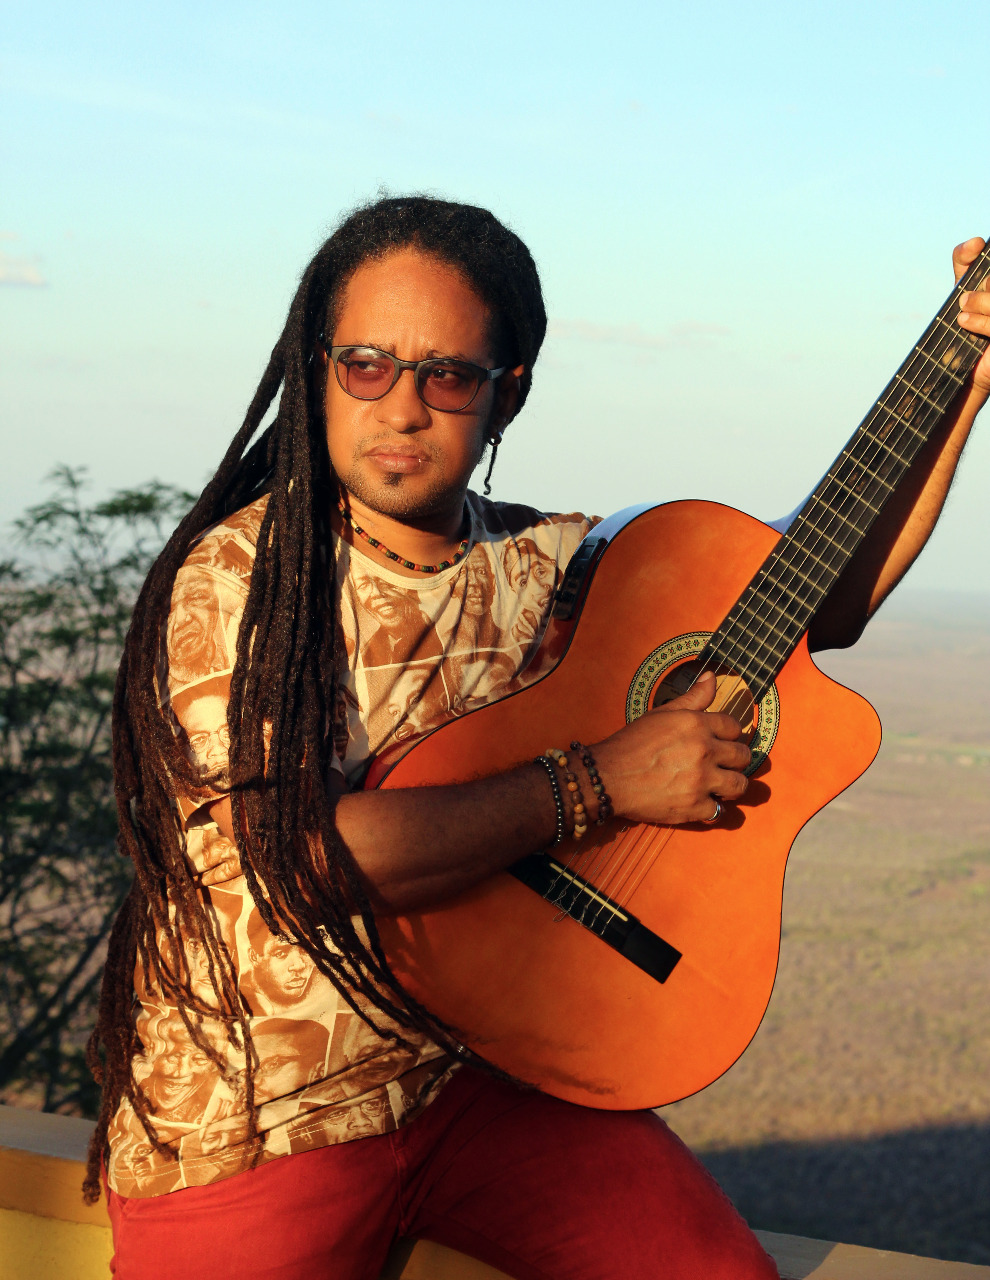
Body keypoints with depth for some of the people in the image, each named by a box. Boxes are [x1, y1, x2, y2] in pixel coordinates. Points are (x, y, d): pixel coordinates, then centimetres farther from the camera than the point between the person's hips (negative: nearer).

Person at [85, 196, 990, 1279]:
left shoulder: (552, 565, 2)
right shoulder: (235, 579, -13)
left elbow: (821, 598, 9)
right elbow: (310, 850, -24)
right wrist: (598, 782, -19)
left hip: (485, 1064, 4)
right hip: (250, 1123, -4)